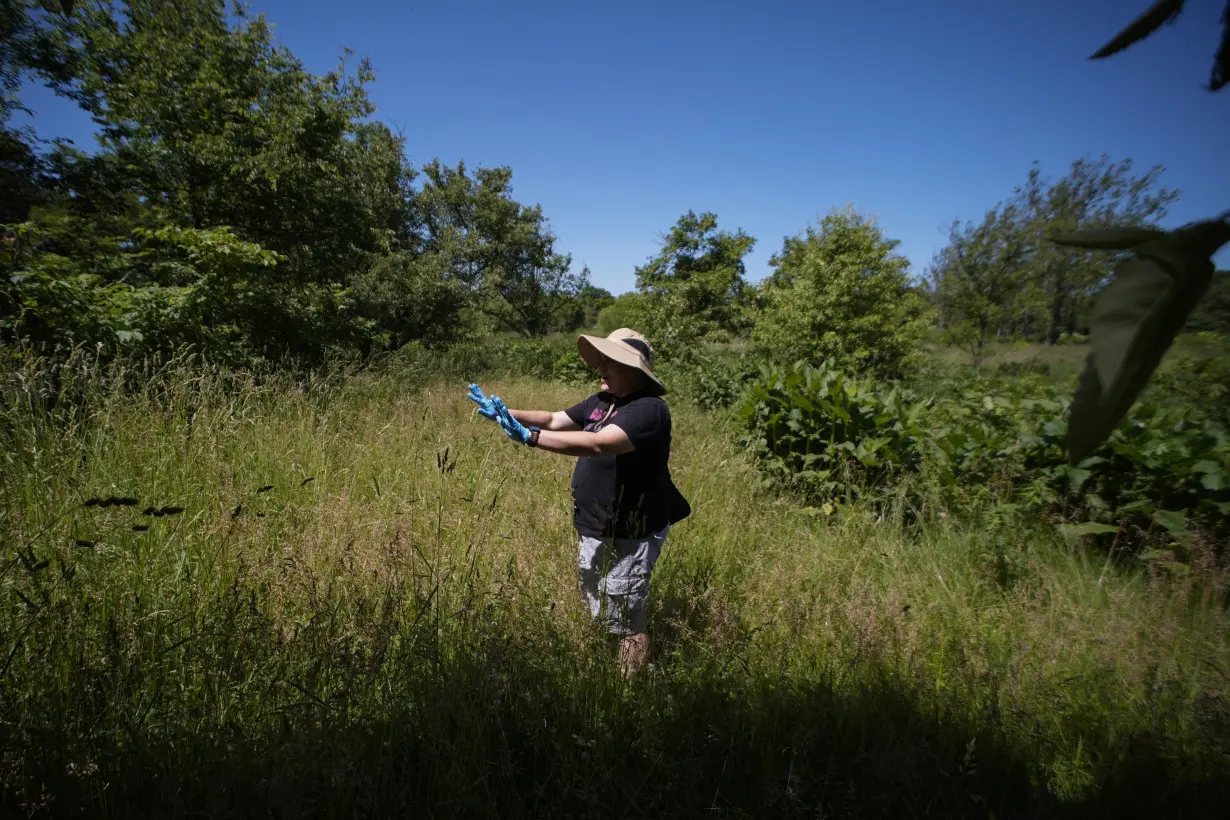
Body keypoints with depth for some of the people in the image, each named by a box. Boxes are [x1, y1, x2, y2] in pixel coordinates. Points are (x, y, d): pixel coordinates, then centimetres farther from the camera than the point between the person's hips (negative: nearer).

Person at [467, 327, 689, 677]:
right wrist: (506, 413, -2)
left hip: (628, 538, -9)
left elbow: (598, 444, -36)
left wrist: (528, 436, -40)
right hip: (592, 532, 9)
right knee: (597, 615, 24)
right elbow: (554, 419, 10)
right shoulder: (601, 401, 5)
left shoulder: (649, 409, -23)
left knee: (627, 624, 6)